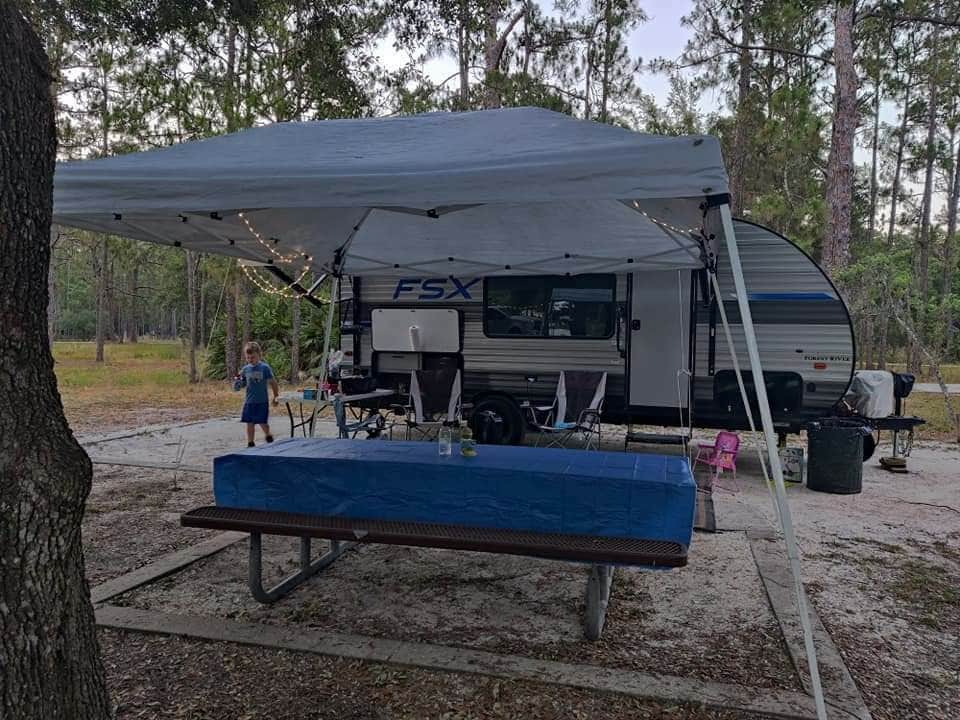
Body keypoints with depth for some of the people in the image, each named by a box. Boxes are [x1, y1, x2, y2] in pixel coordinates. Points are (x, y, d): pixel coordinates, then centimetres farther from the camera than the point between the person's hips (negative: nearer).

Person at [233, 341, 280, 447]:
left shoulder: (265, 368, -8)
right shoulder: (245, 369, 4)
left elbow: (273, 383, -3)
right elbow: (243, 384, 13)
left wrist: (275, 397, -3)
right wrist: (237, 381, -8)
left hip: (262, 401, -4)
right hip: (249, 401, 4)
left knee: (263, 422, -1)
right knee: (250, 423, 7)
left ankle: (268, 435, 27)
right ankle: (250, 443, 18)